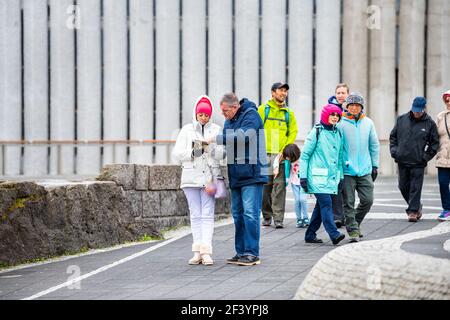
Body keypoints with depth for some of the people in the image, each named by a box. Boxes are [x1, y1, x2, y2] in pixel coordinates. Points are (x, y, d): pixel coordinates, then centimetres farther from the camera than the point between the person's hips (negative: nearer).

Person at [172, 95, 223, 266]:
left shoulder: (217, 130, 7)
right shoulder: (187, 130, 8)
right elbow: (177, 153, 2)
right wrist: (192, 153, -14)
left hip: (210, 177, -1)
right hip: (191, 177, 1)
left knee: (207, 215, -6)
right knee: (195, 215, 4)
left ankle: (206, 251, -11)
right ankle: (197, 251, 5)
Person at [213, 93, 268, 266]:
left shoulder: (251, 115, -8)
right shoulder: (228, 121, 17)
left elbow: (244, 137, -24)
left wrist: (217, 138, -21)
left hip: (252, 174, -8)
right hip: (236, 175, 8)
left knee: (250, 214, -10)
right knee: (237, 214, 10)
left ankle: (252, 253, -8)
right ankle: (241, 252, 16)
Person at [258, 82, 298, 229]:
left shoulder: (289, 113, 14)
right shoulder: (263, 109, 7)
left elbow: (293, 132, 8)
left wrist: (285, 150, -5)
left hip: (281, 155, 1)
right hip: (265, 154, -1)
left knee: (279, 186, -6)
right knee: (265, 186, 3)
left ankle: (278, 218, -7)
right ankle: (267, 217, 14)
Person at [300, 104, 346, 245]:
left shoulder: (337, 134, 14)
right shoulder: (316, 132, -4)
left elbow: (339, 157, 21)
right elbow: (304, 155, -3)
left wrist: (340, 177, 18)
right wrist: (303, 176, -8)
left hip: (331, 177, 7)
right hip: (318, 177, -7)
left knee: (321, 206, 8)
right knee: (326, 203, -16)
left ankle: (310, 235, 16)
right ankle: (334, 234, -23)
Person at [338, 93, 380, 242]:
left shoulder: (368, 123, 7)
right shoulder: (341, 124, -5)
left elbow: (374, 145, 13)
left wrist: (375, 165, 11)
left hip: (365, 170, 3)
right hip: (347, 170, -3)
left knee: (368, 200, 2)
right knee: (348, 203, -1)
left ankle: (356, 221, 25)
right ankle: (353, 230, 8)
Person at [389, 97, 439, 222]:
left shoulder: (429, 123, -1)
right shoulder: (402, 119, 5)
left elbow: (435, 143, 5)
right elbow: (393, 136, 15)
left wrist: (426, 156, -4)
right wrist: (394, 150, 3)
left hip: (418, 162, -3)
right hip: (402, 160, 3)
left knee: (415, 188, -5)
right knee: (403, 186, 10)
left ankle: (413, 211, 1)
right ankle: (416, 206, 26)